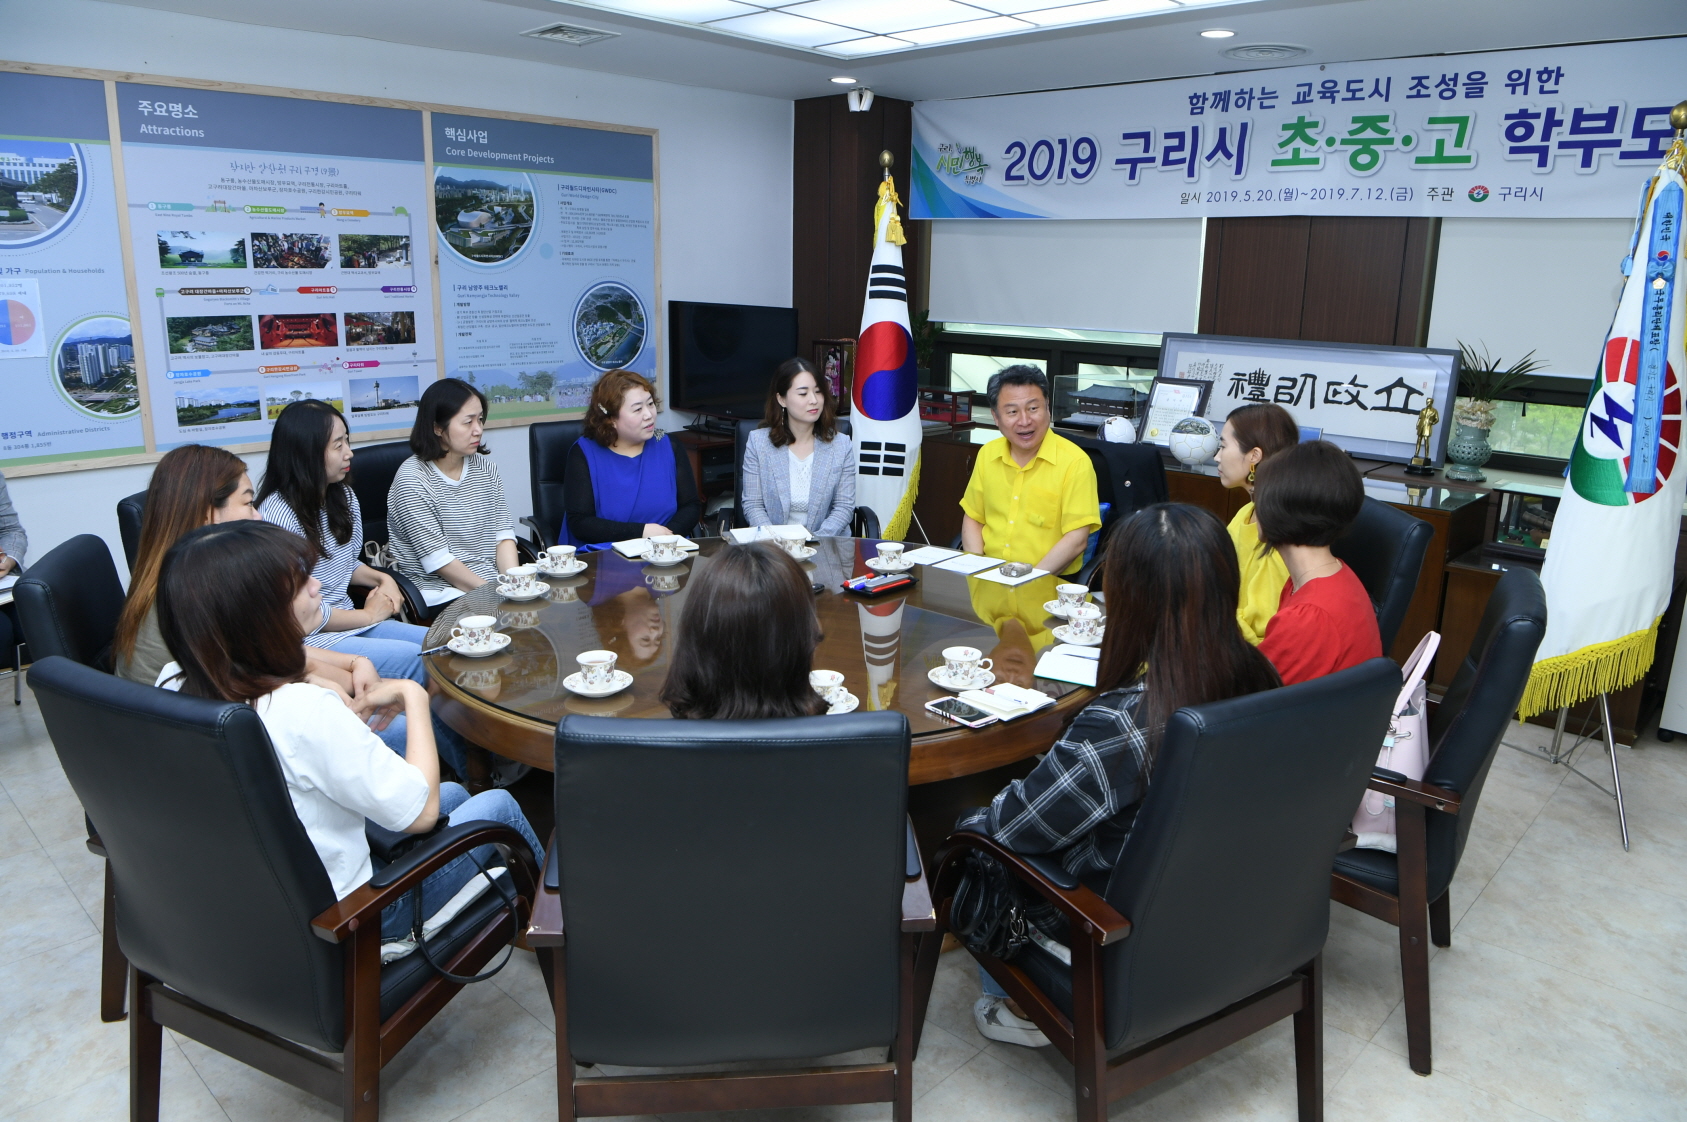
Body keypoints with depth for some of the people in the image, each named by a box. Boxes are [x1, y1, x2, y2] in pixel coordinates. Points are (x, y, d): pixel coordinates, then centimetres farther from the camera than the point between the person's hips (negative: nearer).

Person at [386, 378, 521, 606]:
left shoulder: (485, 467, 10)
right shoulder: (412, 479, -10)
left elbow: (503, 532, 5)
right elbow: (438, 560, -13)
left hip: (493, 581, 6)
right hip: (441, 592, -6)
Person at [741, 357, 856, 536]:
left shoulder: (841, 445, 4)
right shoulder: (758, 442, 3)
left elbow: (844, 506, 2)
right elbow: (752, 505, 2)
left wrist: (816, 540, -13)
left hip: (826, 545, 0)